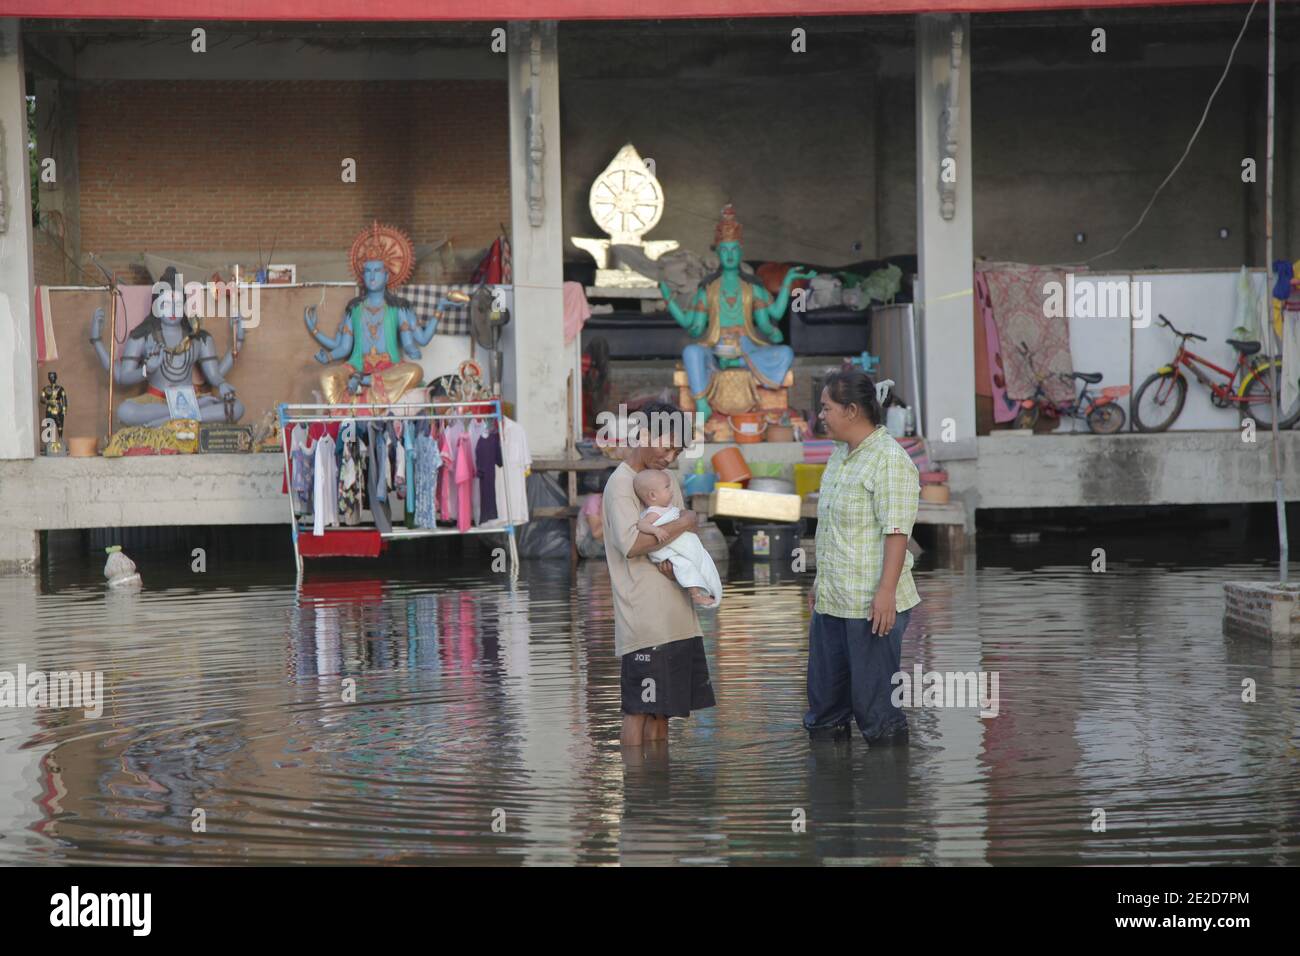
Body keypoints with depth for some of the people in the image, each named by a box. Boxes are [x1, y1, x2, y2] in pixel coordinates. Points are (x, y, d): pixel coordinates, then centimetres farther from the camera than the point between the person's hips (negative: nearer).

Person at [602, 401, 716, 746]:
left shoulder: (667, 479, 16)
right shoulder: (621, 484, -10)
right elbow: (631, 544, -23)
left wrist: (676, 561, -7)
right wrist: (685, 523, -13)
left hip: (676, 619, 8)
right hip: (643, 623, -8)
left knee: (661, 709, 12)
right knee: (638, 709, -4)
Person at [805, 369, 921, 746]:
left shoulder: (890, 460, -15)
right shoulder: (840, 454, 14)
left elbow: (896, 533, -20)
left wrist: (886, 593, -24)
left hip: (872, 605, -9)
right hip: (831, 602, 9)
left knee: (875, 705, -3)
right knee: (824, 705, 13)